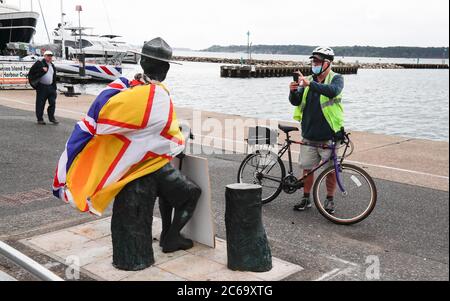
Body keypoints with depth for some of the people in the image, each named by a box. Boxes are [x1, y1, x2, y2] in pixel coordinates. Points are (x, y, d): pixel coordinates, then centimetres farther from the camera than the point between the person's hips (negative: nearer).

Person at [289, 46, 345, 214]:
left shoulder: (336, 79, -1)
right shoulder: (309, 81, 12)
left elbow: (332, 91, -25)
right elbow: (296, 102, 5)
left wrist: (310, 84, -34)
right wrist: (293, 92, -17)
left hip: (329, 136, -4)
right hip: (309, 135, 4)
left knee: (331, 169, 4)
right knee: (307, 168, 8)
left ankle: (330, 200, 19)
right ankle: (306, 198, 22)